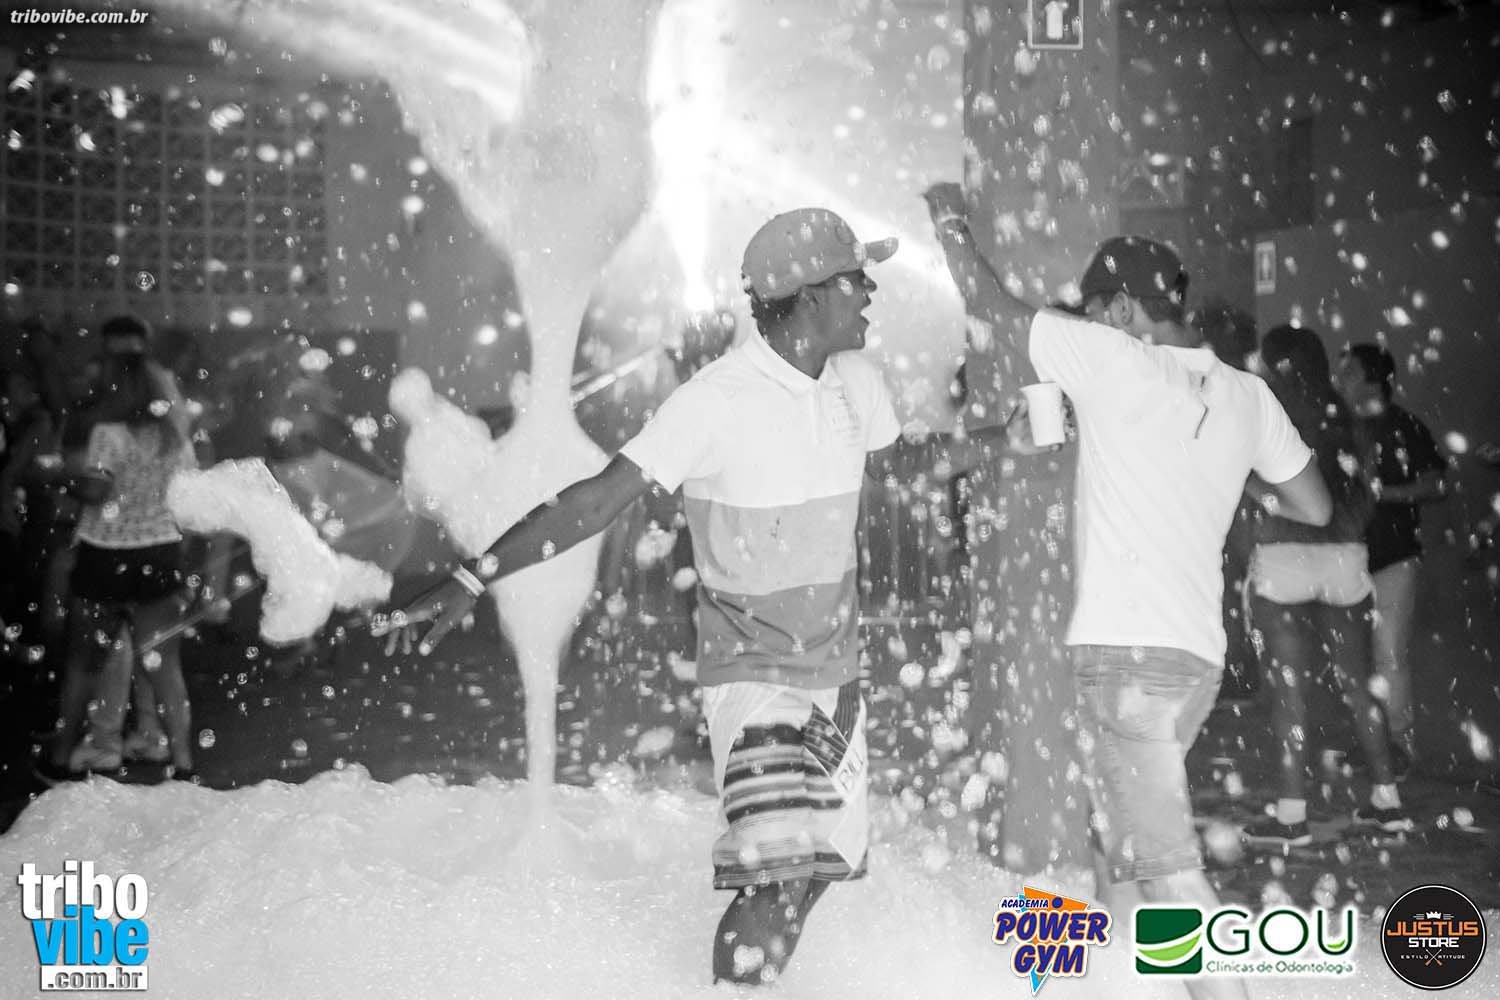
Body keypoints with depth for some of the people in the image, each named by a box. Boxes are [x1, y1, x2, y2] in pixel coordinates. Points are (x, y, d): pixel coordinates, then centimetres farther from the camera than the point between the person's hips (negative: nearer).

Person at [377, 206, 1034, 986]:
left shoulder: (855, 383, -2)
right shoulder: (717, 401, -23)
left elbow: (890, 459, 20)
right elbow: (600, 497, -25)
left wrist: (1004, 436, 16)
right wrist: (471, 580, -31)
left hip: (835, 667, 7)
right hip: (751, 671, -7)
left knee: (828, 858, 18)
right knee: (781, 870, -19)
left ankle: (750, 957, 42)